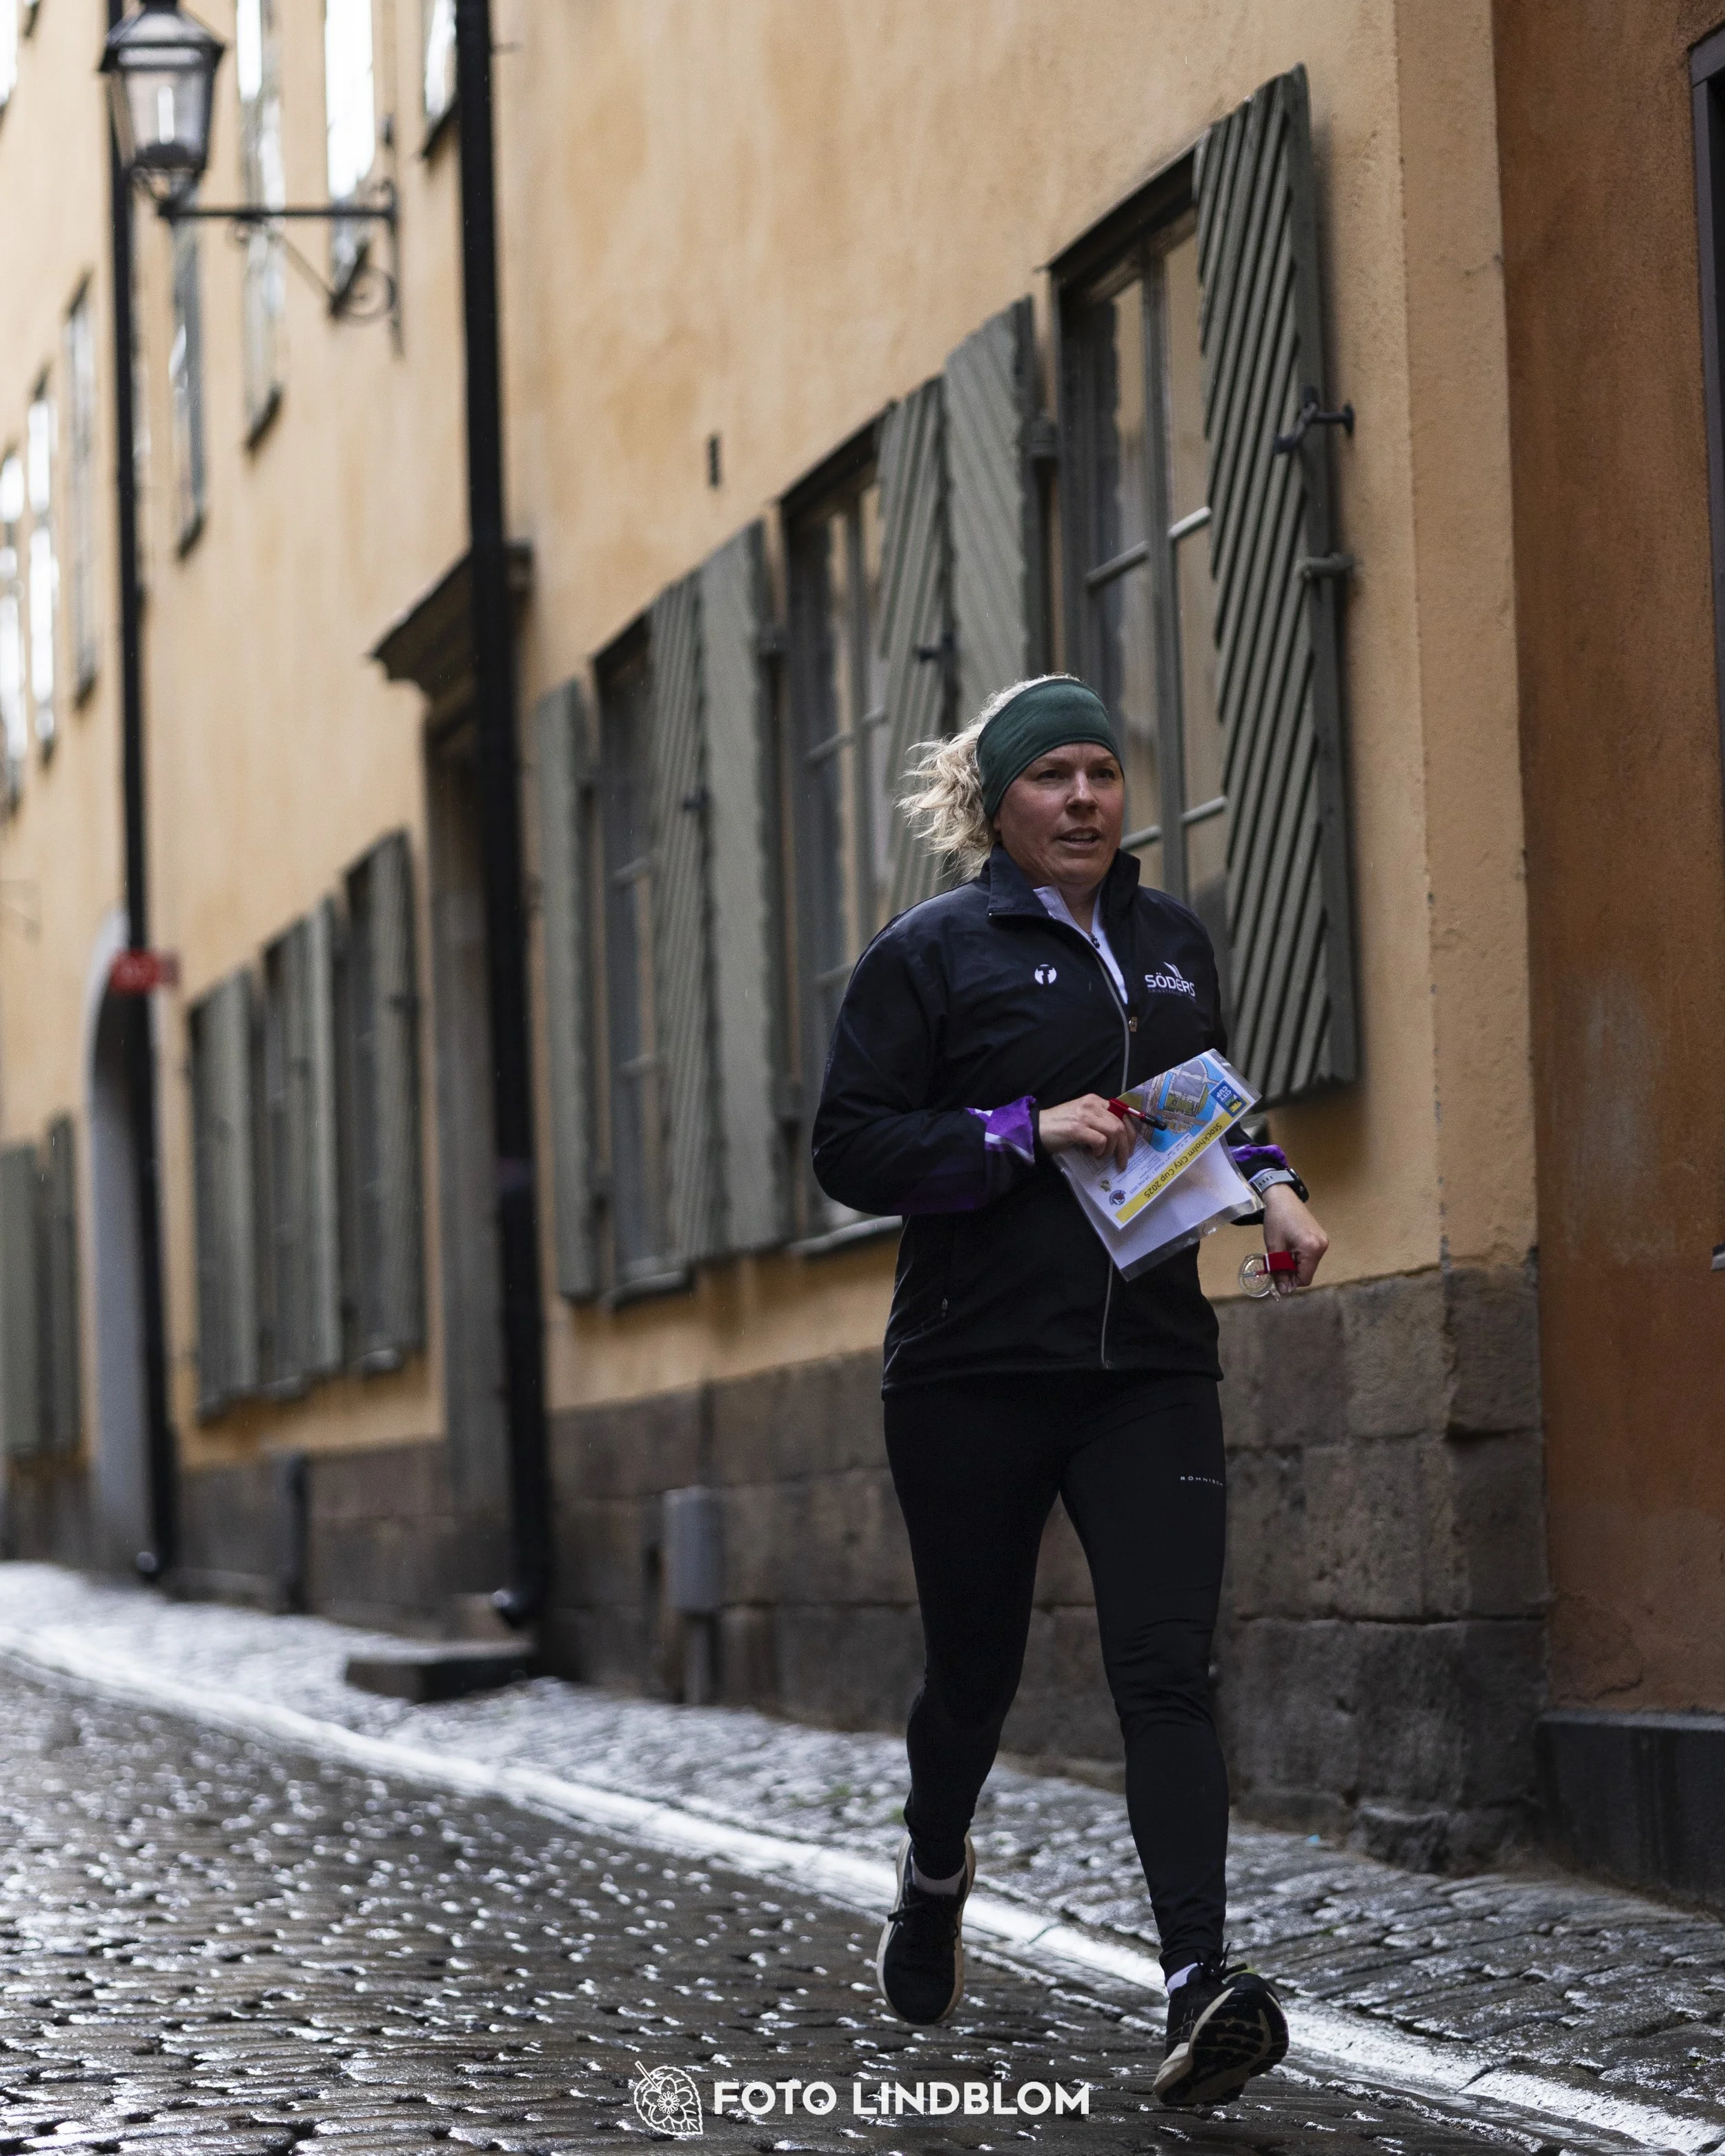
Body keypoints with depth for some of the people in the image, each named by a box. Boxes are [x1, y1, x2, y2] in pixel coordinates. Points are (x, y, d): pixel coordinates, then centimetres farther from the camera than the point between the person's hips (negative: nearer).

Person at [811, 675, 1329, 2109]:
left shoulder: (1174, 942, 13)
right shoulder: (932, 953, -1)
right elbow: (850, 1150, -7)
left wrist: (1268, 1184, 7)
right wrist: (1026, 1132, -18)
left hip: (1150, 1369, 2)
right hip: (974, 1375, -2)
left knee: (1167, 1669, -11)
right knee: (975, 1663, 10)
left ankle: (1201, 1981, -20)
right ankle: (935, 1871, 42)